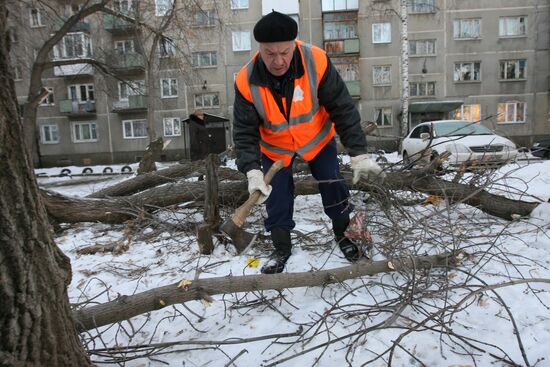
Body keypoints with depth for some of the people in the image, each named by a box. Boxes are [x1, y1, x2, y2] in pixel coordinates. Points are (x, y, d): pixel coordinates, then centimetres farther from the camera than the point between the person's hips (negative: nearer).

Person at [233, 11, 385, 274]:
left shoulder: (316, 62, -30)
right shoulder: (246, 82, -27)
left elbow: (343, 109, -25)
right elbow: (244, 132, -23)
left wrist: (359, 155, -29)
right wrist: (253, 172, -37)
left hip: (317, 139, 0)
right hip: (274, 148, 1)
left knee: (334, 188, 1)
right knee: (276, 200, 2)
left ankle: (343, 235, 28)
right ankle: (282, 249, 25)